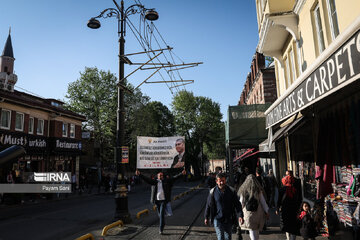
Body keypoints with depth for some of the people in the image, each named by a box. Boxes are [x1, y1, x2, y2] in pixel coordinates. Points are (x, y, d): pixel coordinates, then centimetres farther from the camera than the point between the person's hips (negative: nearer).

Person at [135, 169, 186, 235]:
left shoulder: (166, 181, 1)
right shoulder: (154, 181, 3)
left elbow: (174, 177, -5)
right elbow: (146, 179, -5)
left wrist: (181, 173, -15)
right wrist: (139, 174, -17)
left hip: (163, 200, -2)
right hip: (157, 200, 3)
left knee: (162, 214, -10)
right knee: (159, 214, 15)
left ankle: (161, 229, -3)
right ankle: (163, 224, 42)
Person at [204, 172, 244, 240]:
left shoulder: (231, 191, -5)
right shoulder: (213, 192, -9)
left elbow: (237, 204, -2)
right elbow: (208, 205, 1)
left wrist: (240, 216, -14)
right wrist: (206, 217, 8)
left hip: (228, 219, 2)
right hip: (217, 219, -2)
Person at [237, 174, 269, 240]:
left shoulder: (243, 190, -2)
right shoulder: (258, 190, -3)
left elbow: (241, 202, 1)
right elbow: (263, 202, 1)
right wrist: (266, 212, 10)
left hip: (248, 213, -1)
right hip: (258, 212, 1)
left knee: (252, 230, 5)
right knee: (256, 230, 18)